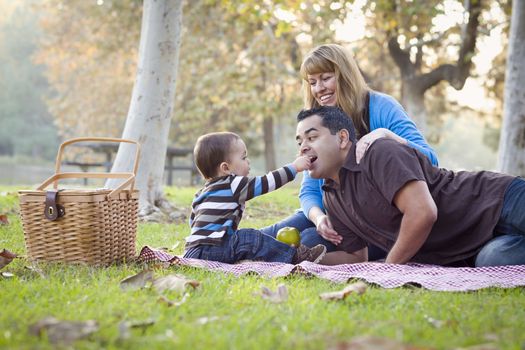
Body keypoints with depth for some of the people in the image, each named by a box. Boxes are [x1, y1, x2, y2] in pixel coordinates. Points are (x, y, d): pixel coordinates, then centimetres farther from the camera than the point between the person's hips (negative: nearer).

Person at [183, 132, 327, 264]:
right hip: (207, 252, -10)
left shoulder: (204, 192, 21)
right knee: (248, 238, -18)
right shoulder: (233, 185, -7)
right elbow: (266, 183, -6)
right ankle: (295, 256, -14)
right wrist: (294, 167, 2)